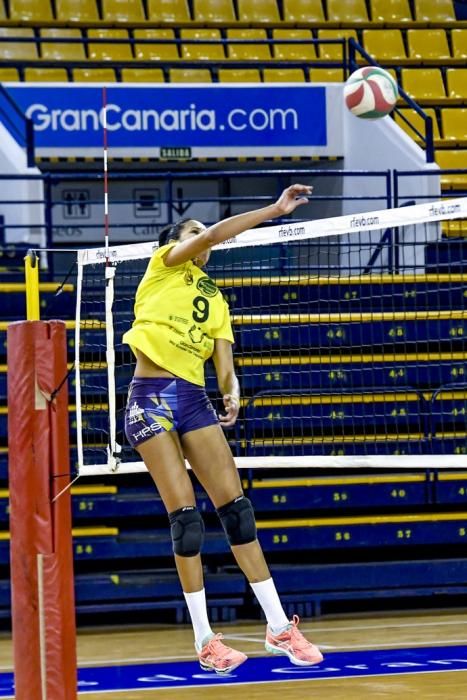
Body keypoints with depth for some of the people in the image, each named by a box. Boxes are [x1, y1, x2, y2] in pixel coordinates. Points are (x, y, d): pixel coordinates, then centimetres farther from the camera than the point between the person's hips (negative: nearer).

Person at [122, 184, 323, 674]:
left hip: (194, 399, 5)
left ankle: (278, 626, 1)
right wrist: (274, 209, -12)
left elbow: (223, 363, 12)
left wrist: (232, 391, -11)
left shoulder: (214, 299, 22)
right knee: (184, 513, -10)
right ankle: (204, 640, -4)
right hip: (151, 397, -5)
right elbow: (215, 234, -10)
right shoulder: (163, 267, 7)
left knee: (235, 506, -3)